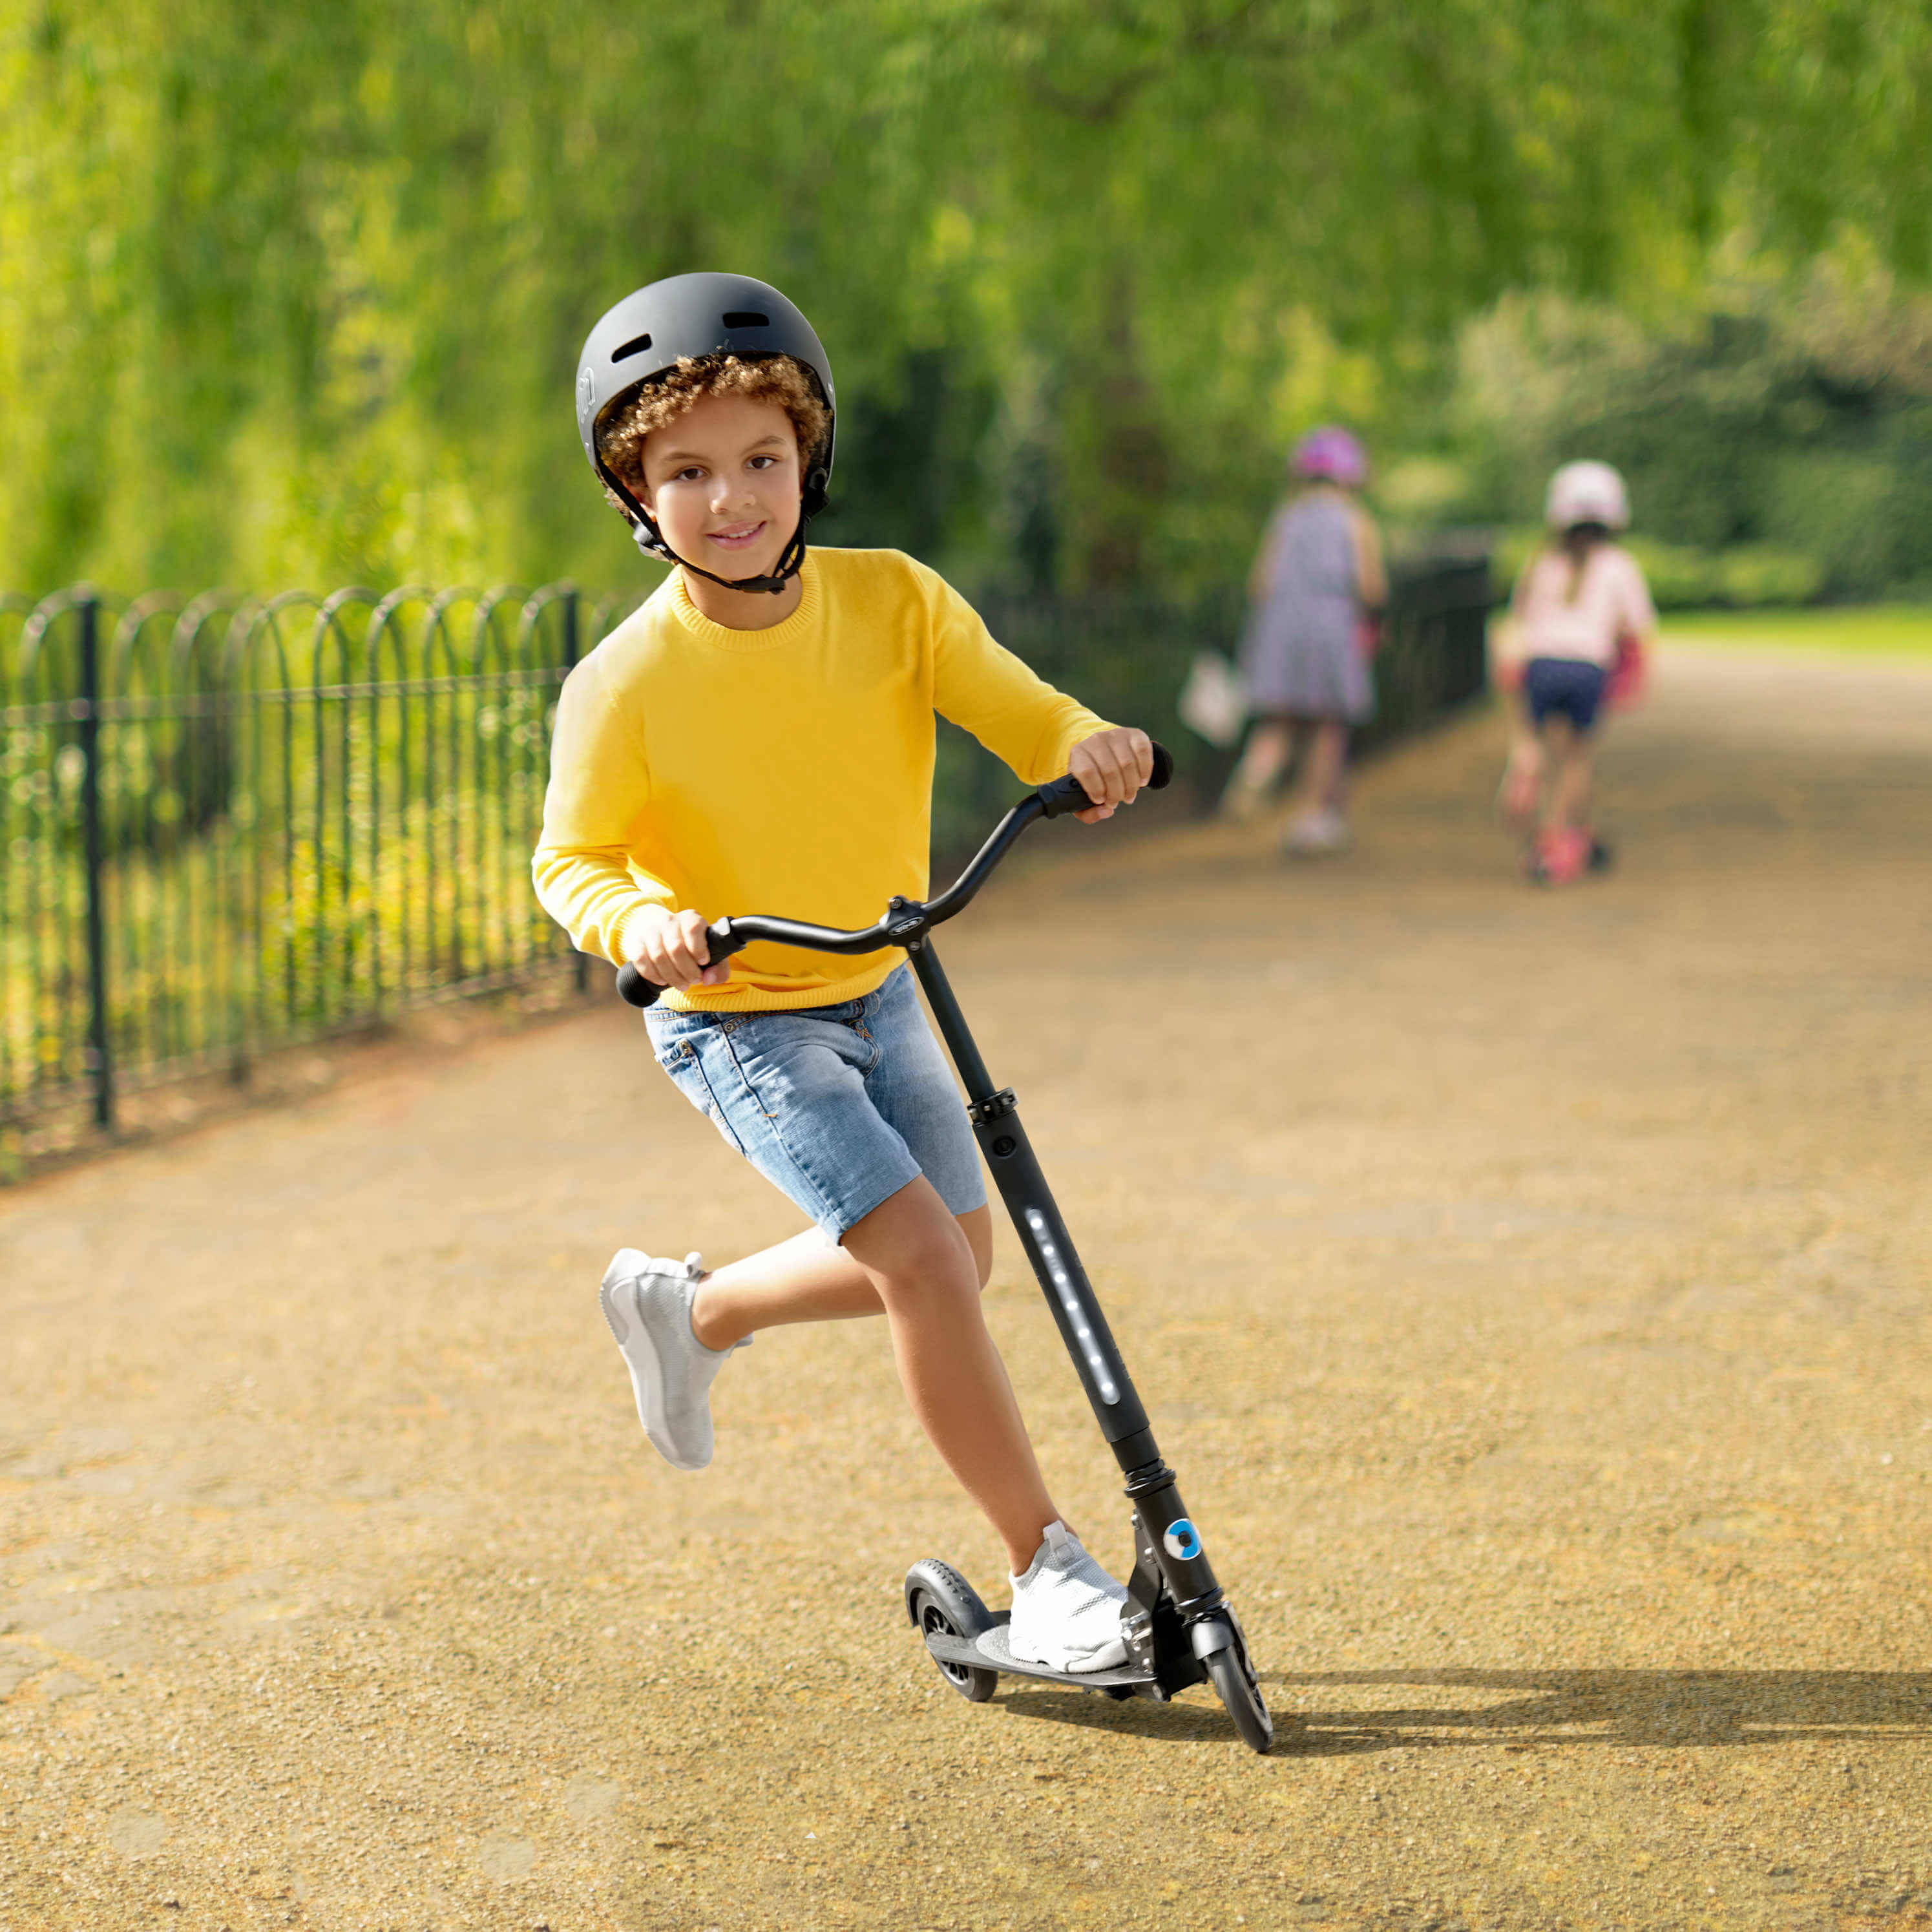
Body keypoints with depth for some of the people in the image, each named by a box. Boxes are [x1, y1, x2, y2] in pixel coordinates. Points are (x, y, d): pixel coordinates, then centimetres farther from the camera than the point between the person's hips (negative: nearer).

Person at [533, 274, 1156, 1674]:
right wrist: (639, 920, -32)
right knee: (921, 1250, -18)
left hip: (878, 991, 5)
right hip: (739, 1021, -5)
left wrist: (1089, 744, -38)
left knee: (952, 1254, 14)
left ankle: (694, 1309, 37)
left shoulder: (891, 601, -12)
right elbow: (570, 860, -10)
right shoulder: (629, 684, -20)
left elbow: (1008, 706, -15)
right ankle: (1047, 1567, -8)